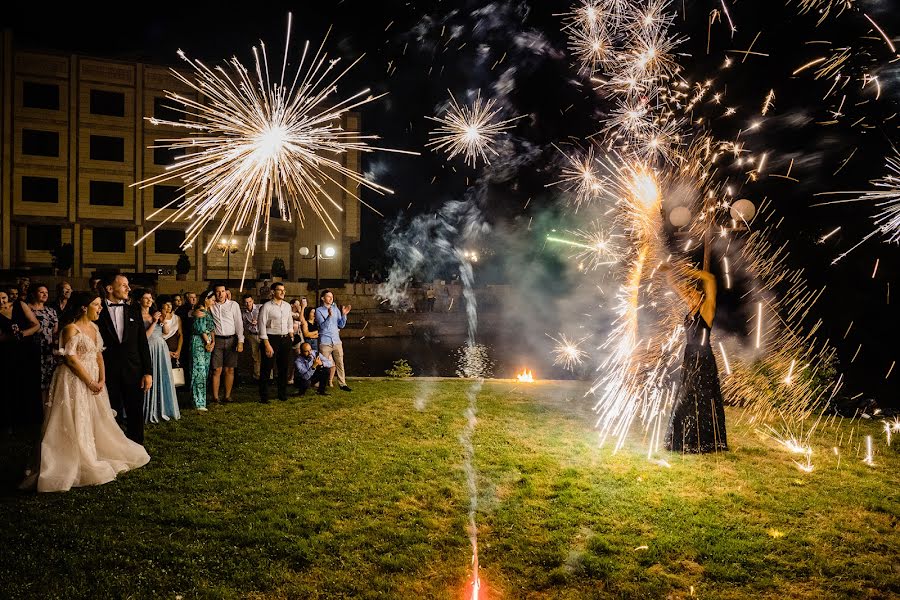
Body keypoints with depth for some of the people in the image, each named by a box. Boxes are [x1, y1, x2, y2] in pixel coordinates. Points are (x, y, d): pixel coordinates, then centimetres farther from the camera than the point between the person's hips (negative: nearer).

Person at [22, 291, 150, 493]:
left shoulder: (94, 327, 9)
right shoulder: (71, 329, -14)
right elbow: (71, 359, -18)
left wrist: (102, 379, -3)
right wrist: (90, 382, -16)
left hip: (94, 380, 8)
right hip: (75, 381, -8)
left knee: (97, 422, 14)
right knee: (76, 425, -3)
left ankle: (97, 458, 27)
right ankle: (77, 467, 4)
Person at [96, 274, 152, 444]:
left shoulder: (133, 312, 8)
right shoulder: (98, 312, -2)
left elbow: (143, 344, 6)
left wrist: (148, 372, 1)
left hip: (133, 372, 2)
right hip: (108, 372, -2)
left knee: (136, 415, 7)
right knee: (112, 416, 7)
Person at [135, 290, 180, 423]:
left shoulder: (155, 313, 11)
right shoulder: (138, 316, -7)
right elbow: (143, 337, -13)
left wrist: (163, 321, -3)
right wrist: (154, 322, -15)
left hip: (162, 349, 6)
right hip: (149, 351, -6)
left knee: (163, 379, 9)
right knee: (151, 380, -2)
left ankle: (162, 409, 20)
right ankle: (151, 411, 8)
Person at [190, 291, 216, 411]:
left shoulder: (208, 311, 16)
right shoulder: (199, 312, -11)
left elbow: (212, 328, 12)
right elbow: (201, 329, -13)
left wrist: (213, 342, -1)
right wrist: (208, 342, -5)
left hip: (207, 344, 9)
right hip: (198, 343, -9)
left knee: (205, 371, 8)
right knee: (199, 371, -9)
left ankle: (201, 399, 13)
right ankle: (198, 402, -9)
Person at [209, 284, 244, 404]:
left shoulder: (233, 305, 4)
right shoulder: (210, 306, 5)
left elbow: (239, 323, 4)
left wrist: (240, 341, -2)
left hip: (231, 340, 0)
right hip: (217, 340, 0)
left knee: (230, 370, 4)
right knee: (217, 370, -3)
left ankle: (228, 396, 12)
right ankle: (215, 396, 2)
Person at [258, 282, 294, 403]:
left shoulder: (287, 306, 10)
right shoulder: (266, 306, -8)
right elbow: (262, 326, -11)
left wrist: (291, 335, 13)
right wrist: (267, 344, -15)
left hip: (285, 339, 6)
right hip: (271, 339, -6)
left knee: (284, 368, 12)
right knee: (267, 368, 0)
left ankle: (283, 394, 25)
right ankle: (264, 397, 9)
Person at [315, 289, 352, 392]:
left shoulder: (336, 309, 11)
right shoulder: (319, 310, -2)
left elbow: (341, 325, 9)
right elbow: (323, 326, -12)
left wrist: (344, 314, -6)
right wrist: (329, 316, -27)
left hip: (336, 341, 4)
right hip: (325, 342, -4)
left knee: (340, 363, 3)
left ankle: (342, 384, 8)